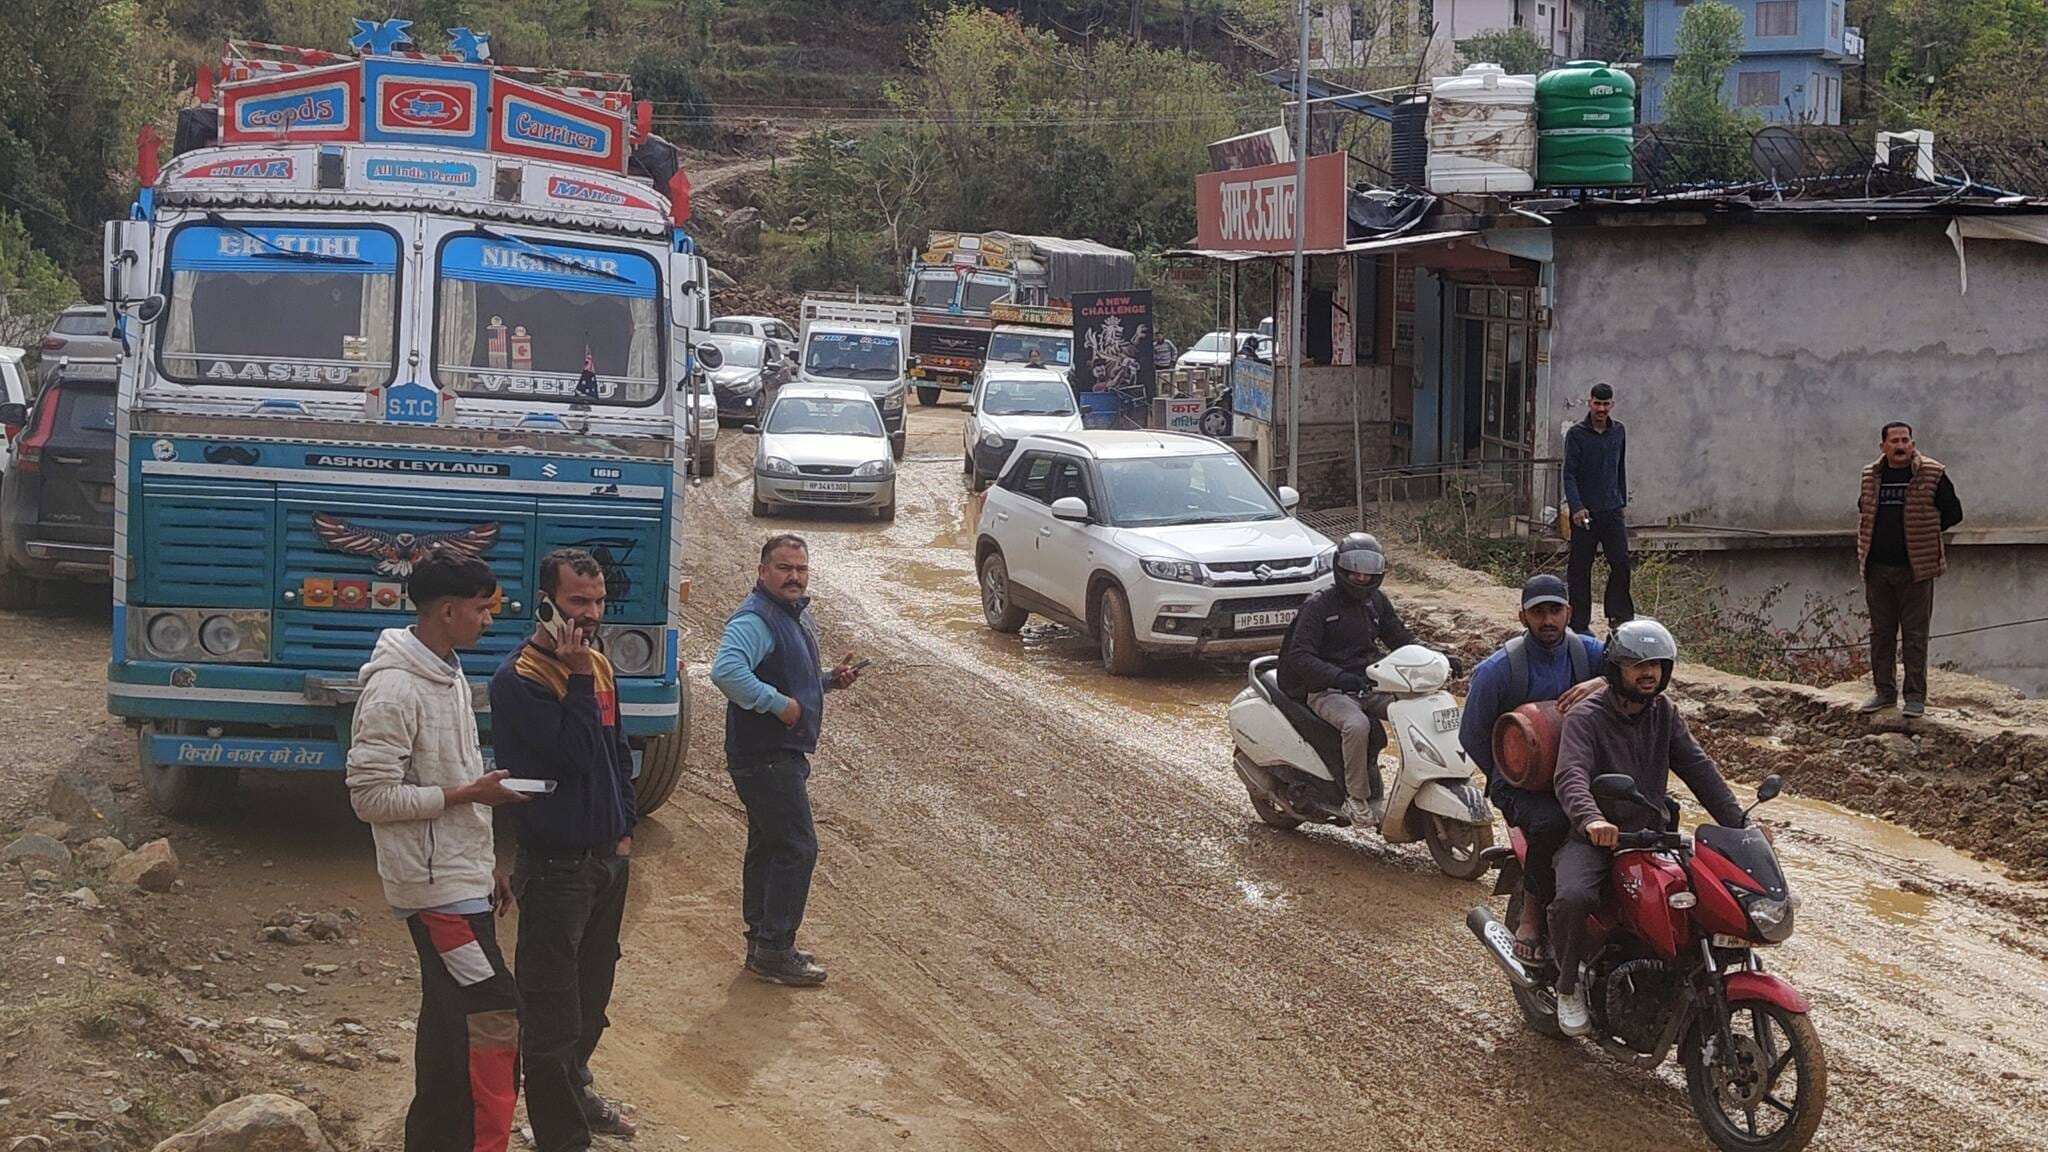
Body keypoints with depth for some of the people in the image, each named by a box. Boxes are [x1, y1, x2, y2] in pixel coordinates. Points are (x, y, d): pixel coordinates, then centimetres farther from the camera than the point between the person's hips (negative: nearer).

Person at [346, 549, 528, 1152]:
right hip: (436, 886, -10)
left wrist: (487, 866, 21)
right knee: (493, 1017, -10)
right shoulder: (394, 689, -18)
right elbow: (371, 795, -20)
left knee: (451, 1017, 14)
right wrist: (466, 795, -19)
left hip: (462, 878, 10)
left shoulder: (449, 674, 12)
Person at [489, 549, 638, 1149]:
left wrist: (624, 827, 12)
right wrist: (577, 679, -25)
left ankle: (575, 1085, 40)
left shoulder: (597, 665, 8)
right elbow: (573, 754, -25)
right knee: (552, 1009, -2)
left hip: (607, 857, 8)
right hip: (555, 867, -8)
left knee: (593, 988, 21)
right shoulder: (518, 679, -17)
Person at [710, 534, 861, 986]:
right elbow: (726, 671, -36)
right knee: (797, 848, -9)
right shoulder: (755, 620, -19)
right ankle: (774, 951, -3)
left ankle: (763, 942, 25)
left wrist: (831, 678, 9)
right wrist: (779, 703, -30)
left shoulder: (799, 617, 14)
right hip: (765, 757, -10)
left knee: (768, 848, 16)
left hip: (784, 754, 10)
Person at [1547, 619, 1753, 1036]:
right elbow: (1571, 776, -26)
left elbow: (1698, 768, 4)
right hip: (1595, 835, -5)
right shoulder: (1585, 716, -9)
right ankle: (1568, 985, -8)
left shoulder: (1664, 713, 12)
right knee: (1574, 897, -35)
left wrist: (1738, 823, -10)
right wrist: (1591, 819, -47)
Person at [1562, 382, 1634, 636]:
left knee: (1621, 563, -3)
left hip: (1613, 510, 4)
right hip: (1585, 512, -4)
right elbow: (1569, 474, -8)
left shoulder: (1618, 431, 8)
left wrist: (1622, 502, 16)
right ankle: (1580, 624, 9)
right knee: (1580, 569, 2)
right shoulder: (1577, 434, -6)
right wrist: (1576, 507, -18)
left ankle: (1619, 617, 8)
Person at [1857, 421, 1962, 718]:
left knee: (1914, 635, -1)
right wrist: (1869, 541, 11)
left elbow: (1953, 513, 1)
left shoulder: (1932, 475, -4)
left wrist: (1923, 532, 0)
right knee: (1881, 633, 9)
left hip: (1915, 569, -4)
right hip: (1877, 568, 4)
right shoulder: (1871, 475, 9)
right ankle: (1884, 691, 18)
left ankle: (1915, 696, 4)